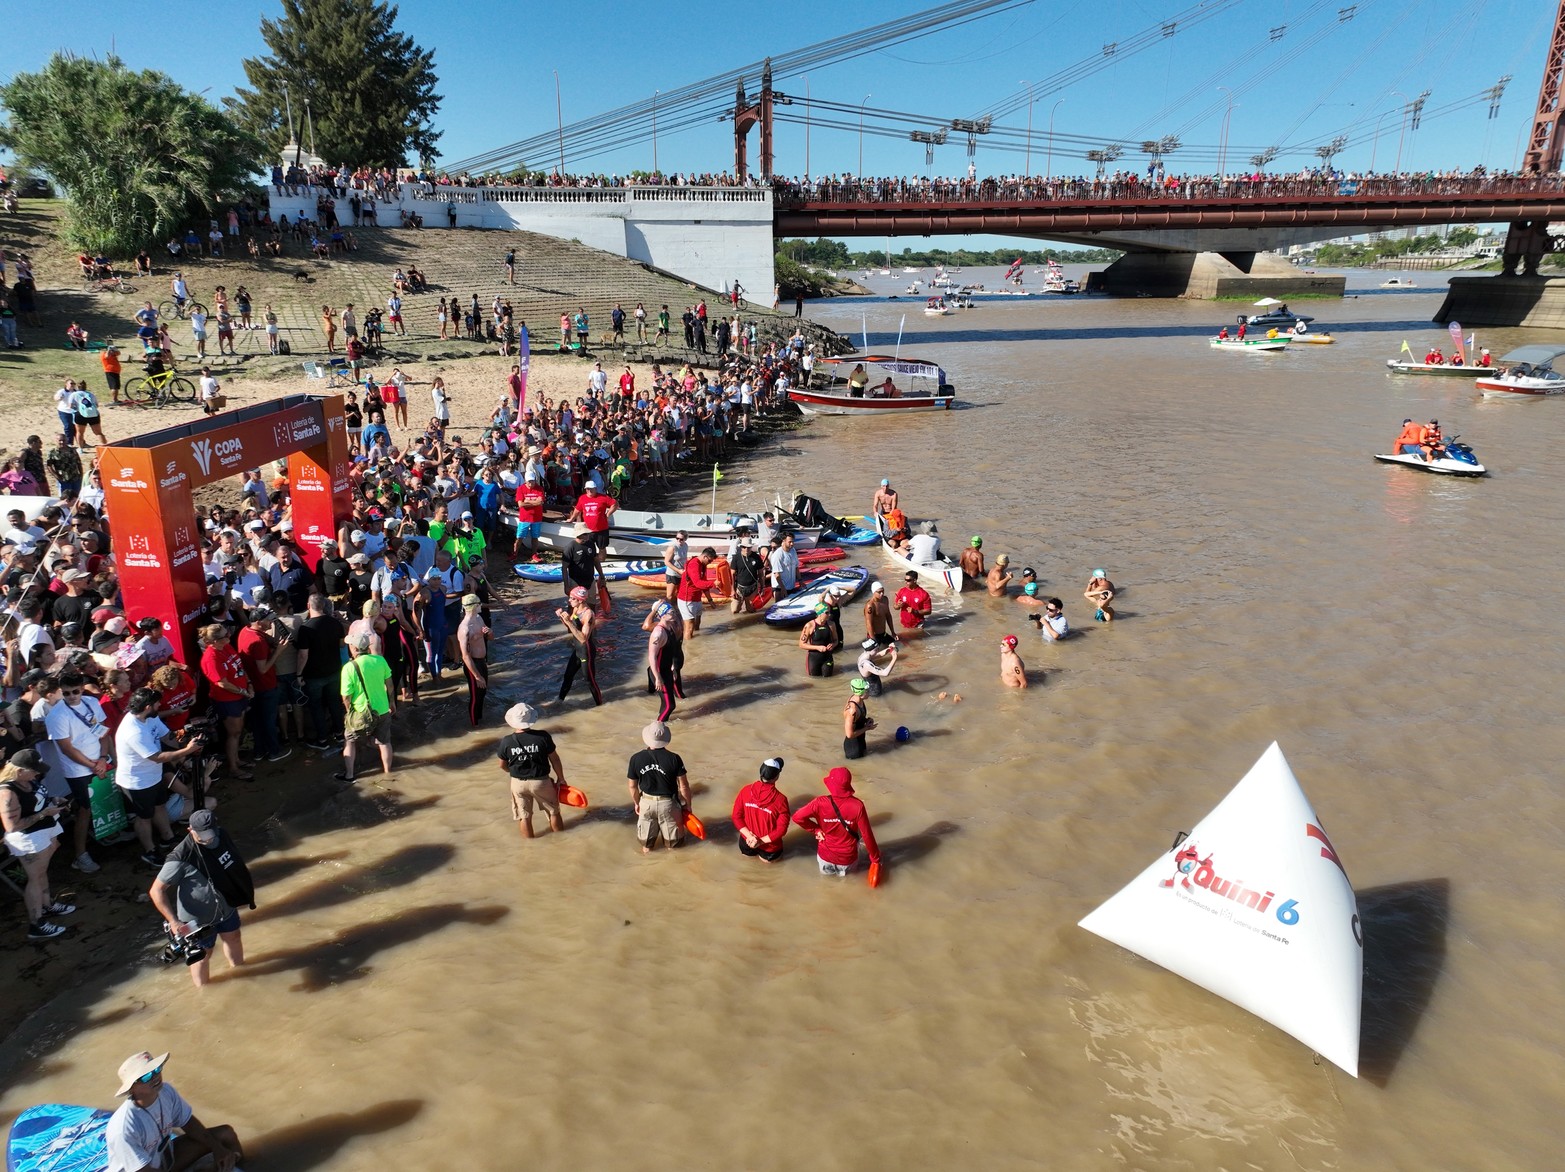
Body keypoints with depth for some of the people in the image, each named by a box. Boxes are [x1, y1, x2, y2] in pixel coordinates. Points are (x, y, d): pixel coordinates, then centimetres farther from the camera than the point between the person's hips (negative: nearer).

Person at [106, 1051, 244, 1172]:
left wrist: (217, 1148, -11)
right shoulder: (124, 1128, -33)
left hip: (166, 1156, 7)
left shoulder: (166, 1091, -16)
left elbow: (188, 1122, -1)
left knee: (225, 1133, -1)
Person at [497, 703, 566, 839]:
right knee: (553, 812, 19)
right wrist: (561, 778, 8)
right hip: (541, 781, -1)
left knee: (524, 817, 17)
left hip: (518, 783, 1)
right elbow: (554, 759, -8)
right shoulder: (543, 737, -18)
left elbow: (503, 765, 0)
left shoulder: (506, 741, -14)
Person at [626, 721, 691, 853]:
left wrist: (636, 803, 13)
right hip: (668, 803, -2)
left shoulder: (636, 759, -17)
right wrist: (687, 805, 1)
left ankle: (646, 847, 48)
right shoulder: (674, 759, -22)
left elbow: (633, 786, -4)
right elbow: (683, 786, -14)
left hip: (646, 802, 2)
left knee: (646, 829, 28)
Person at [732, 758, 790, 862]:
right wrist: (761, 841, -17)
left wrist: (750, 836, -12)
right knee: (770, 858, 34)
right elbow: (781, 829, -23)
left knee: (747, 853, 39)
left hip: (747, 841, 3)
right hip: (769, 846, -3)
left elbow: (737, 817, -10)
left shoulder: (745, 790, -16)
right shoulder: (780, 799, -25)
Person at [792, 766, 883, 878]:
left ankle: (829, 867, 24)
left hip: (825, 857, 3)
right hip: (848, 860, -3)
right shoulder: (857, 805, -22)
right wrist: (876, 859, -2)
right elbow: (867, 835, -15)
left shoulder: (821, 802, -22)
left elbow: (797, 818, -21)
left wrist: (816, 829, -6)